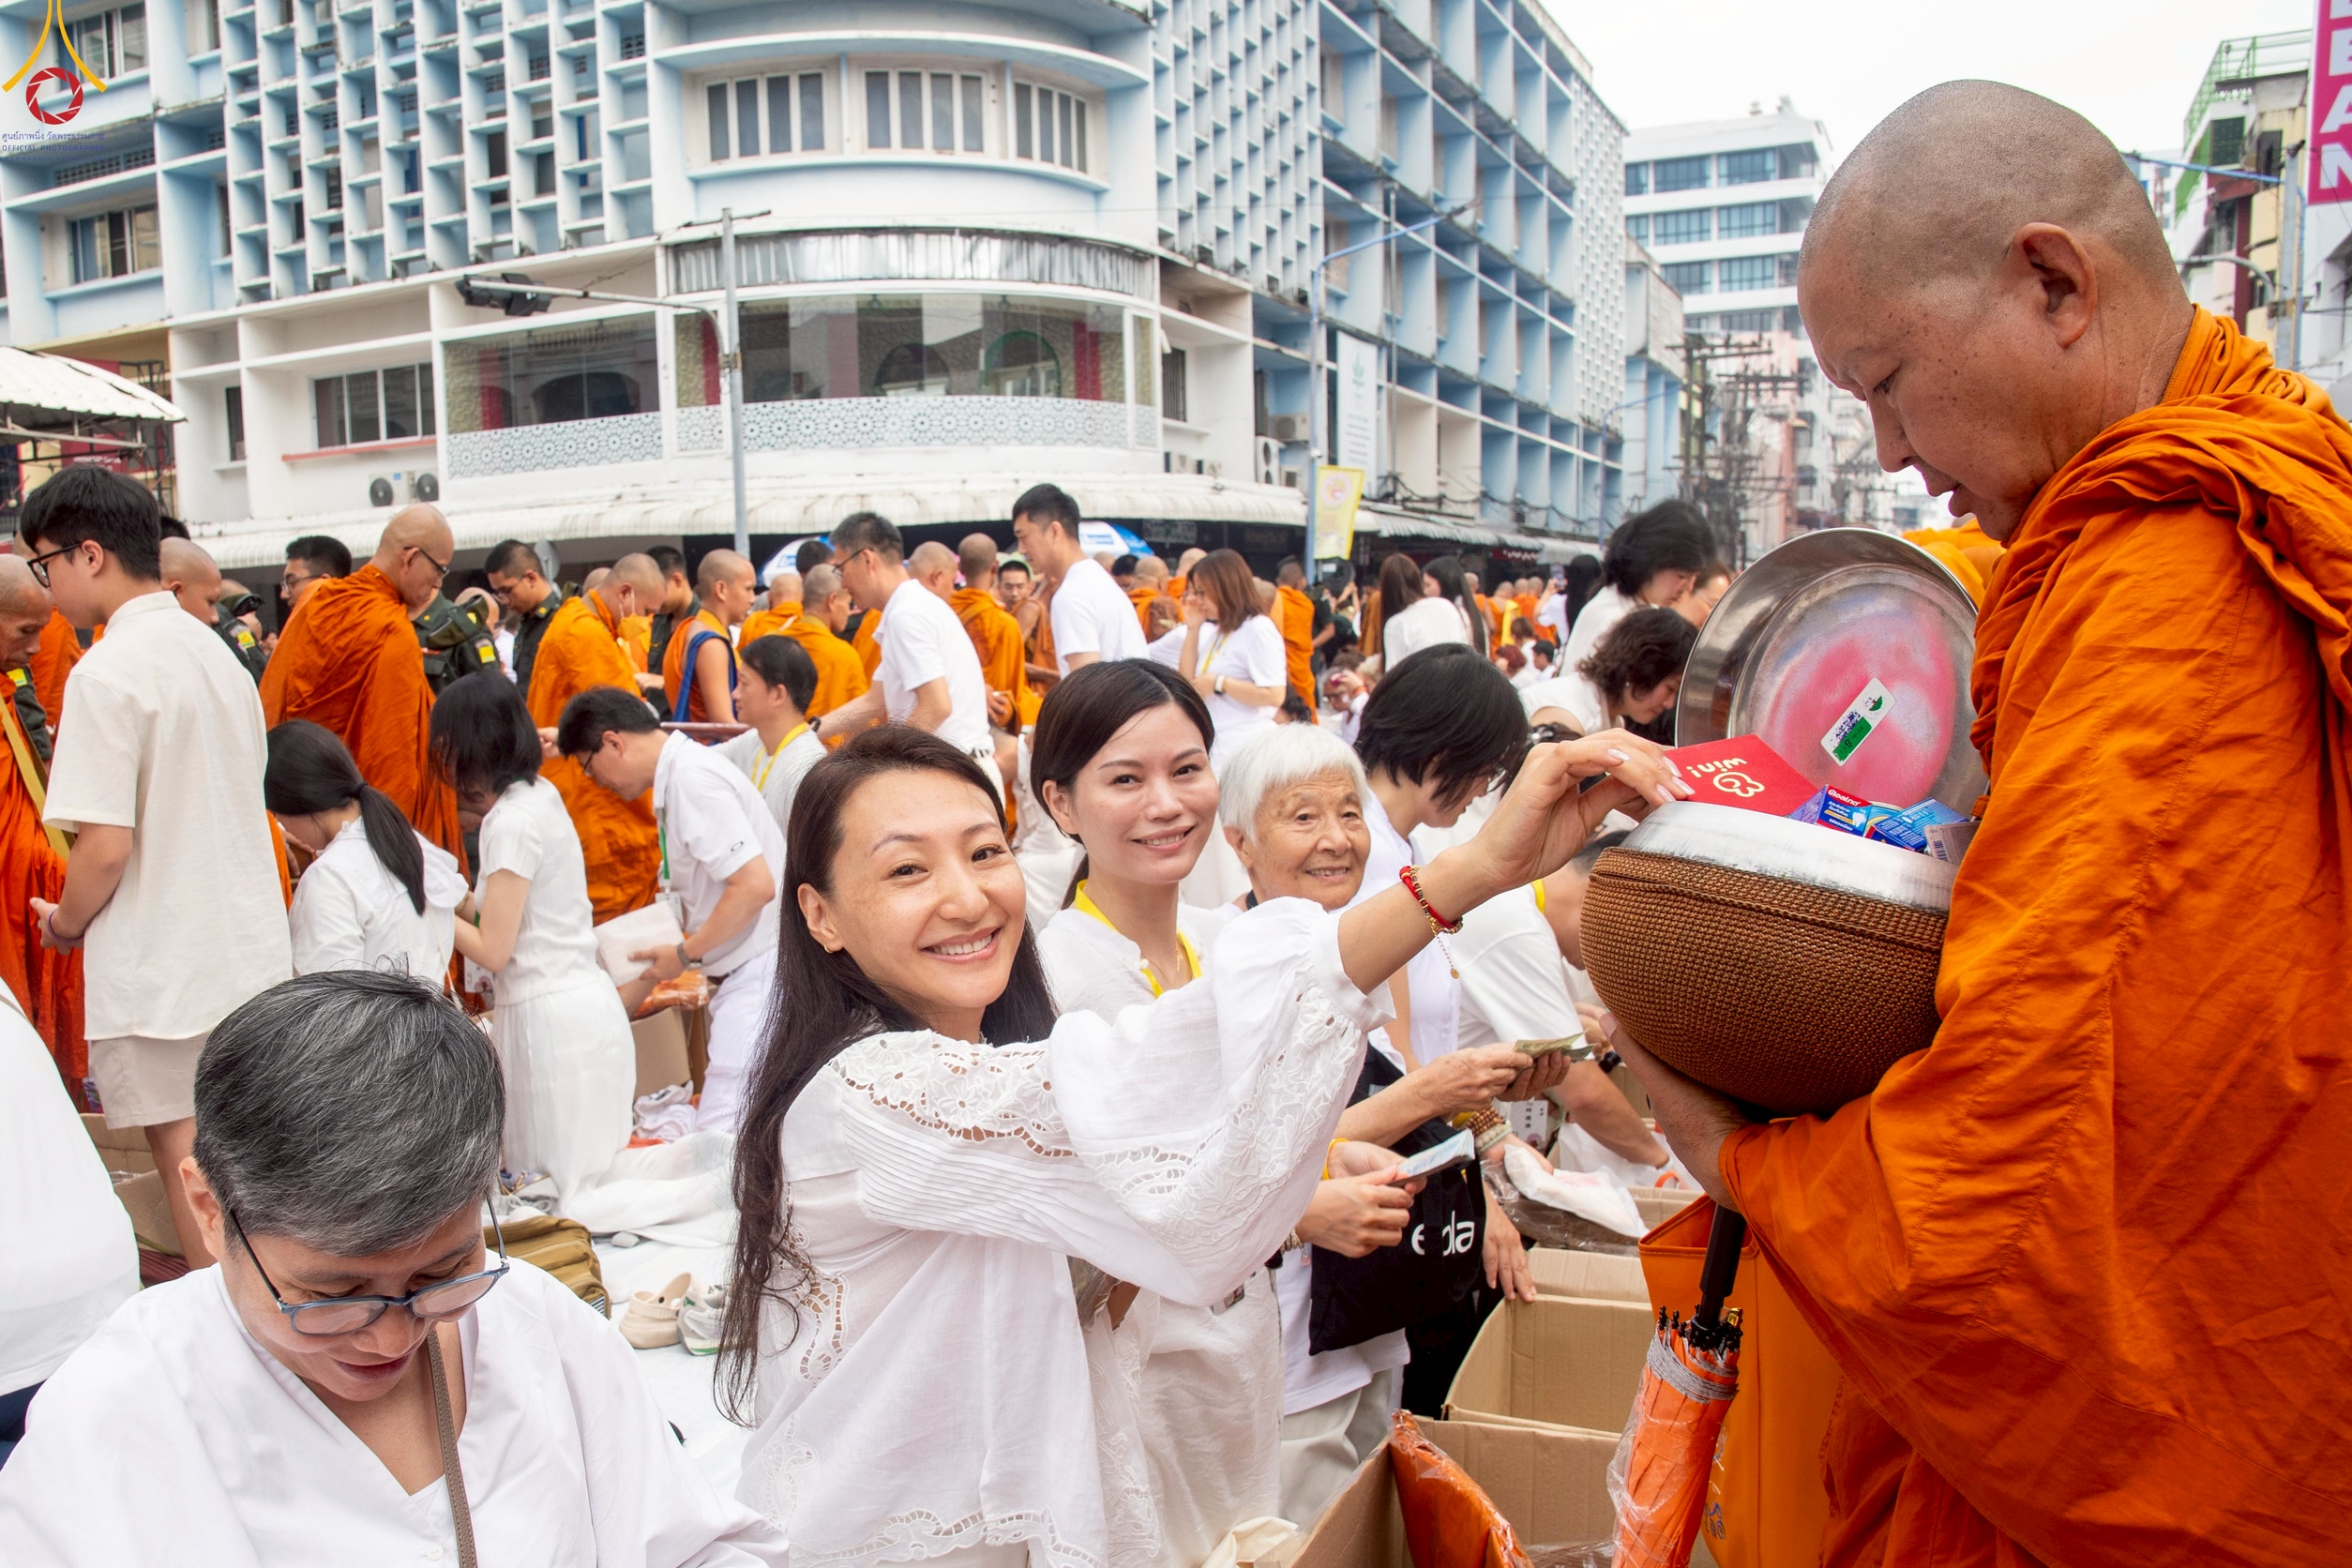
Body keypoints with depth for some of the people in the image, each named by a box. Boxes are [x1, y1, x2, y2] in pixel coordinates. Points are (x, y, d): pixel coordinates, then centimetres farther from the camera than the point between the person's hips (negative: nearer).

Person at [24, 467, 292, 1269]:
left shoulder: (107, 671, -16)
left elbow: (105, 845, -19)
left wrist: (64, 924, -1)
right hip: (253, 953, 8)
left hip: (161, 970, -8)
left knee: (188, 1166, 4)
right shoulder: (215, 652, 8)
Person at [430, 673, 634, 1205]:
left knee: (568, 1192, -2)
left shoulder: (513, 822, -14)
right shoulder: (539, 795, 12)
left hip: (551, 1018, -9)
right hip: (582, 1005, 9)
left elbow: (492, 950, -12)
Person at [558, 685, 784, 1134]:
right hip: (742, 975, 10)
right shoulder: (678, 778, 18)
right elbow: (692, 903, 26)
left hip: (761, 972, -10)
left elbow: (755, 885, -22)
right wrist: (629, 996, 28)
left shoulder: (692, 777, -13)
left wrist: (687, 954, -10)